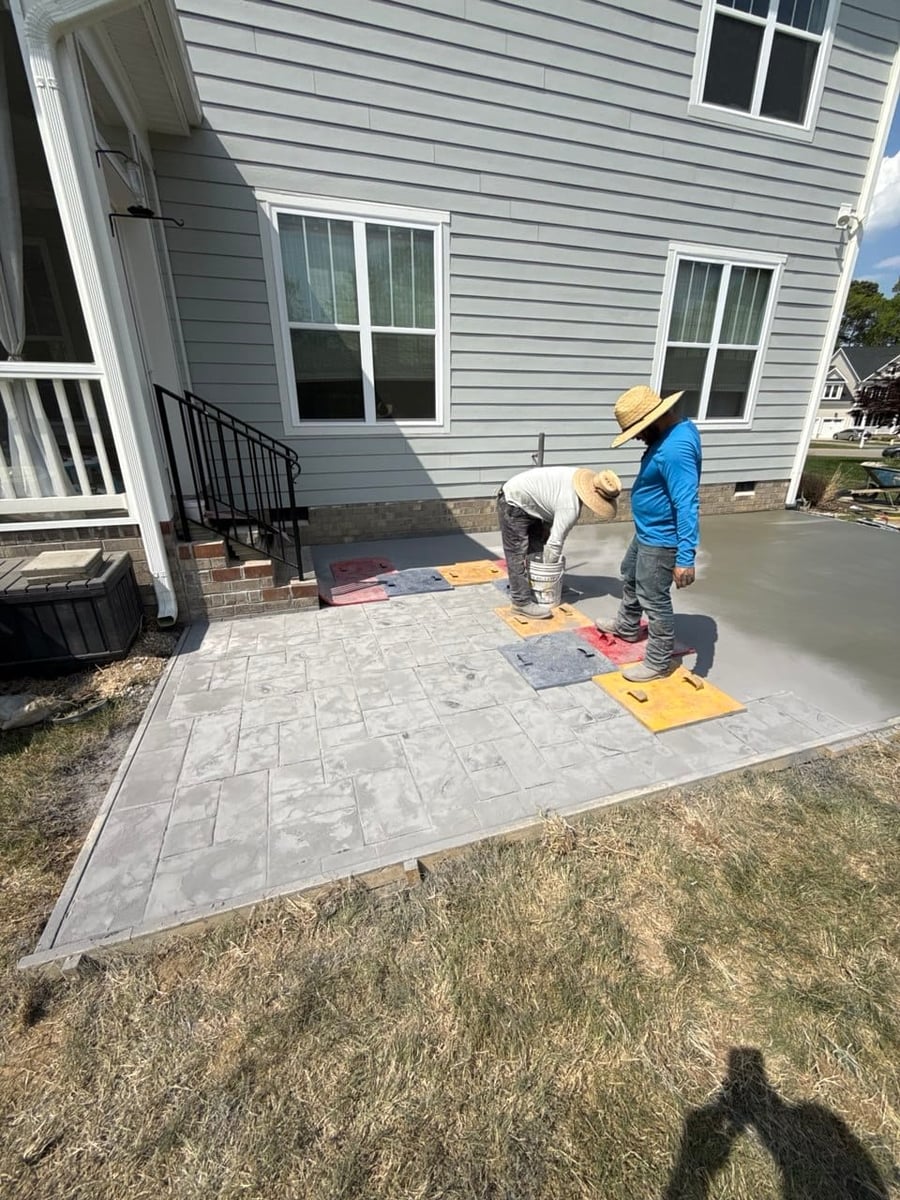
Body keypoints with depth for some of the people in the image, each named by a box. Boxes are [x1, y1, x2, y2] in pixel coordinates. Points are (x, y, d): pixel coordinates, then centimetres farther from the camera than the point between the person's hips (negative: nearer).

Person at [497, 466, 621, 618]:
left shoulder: (577, 478, -3)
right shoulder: (571, 506, -27)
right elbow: (555, 542, -20)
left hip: (524, 500, 11)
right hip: (513, 504, -11)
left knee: (537, 548, 16)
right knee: (518, 556, -10)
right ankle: (522, 602, -6)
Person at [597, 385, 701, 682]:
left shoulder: (675, 448, -29)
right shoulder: (675, 431, 4)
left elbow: (687, 505, -33)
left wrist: (685, 557, -34)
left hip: (661, 540, -11)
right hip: (647, 533, 11)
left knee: (654, 599, 1)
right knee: (630, 578, 26)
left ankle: (659, 662, 18)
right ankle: (627, 627, 48)